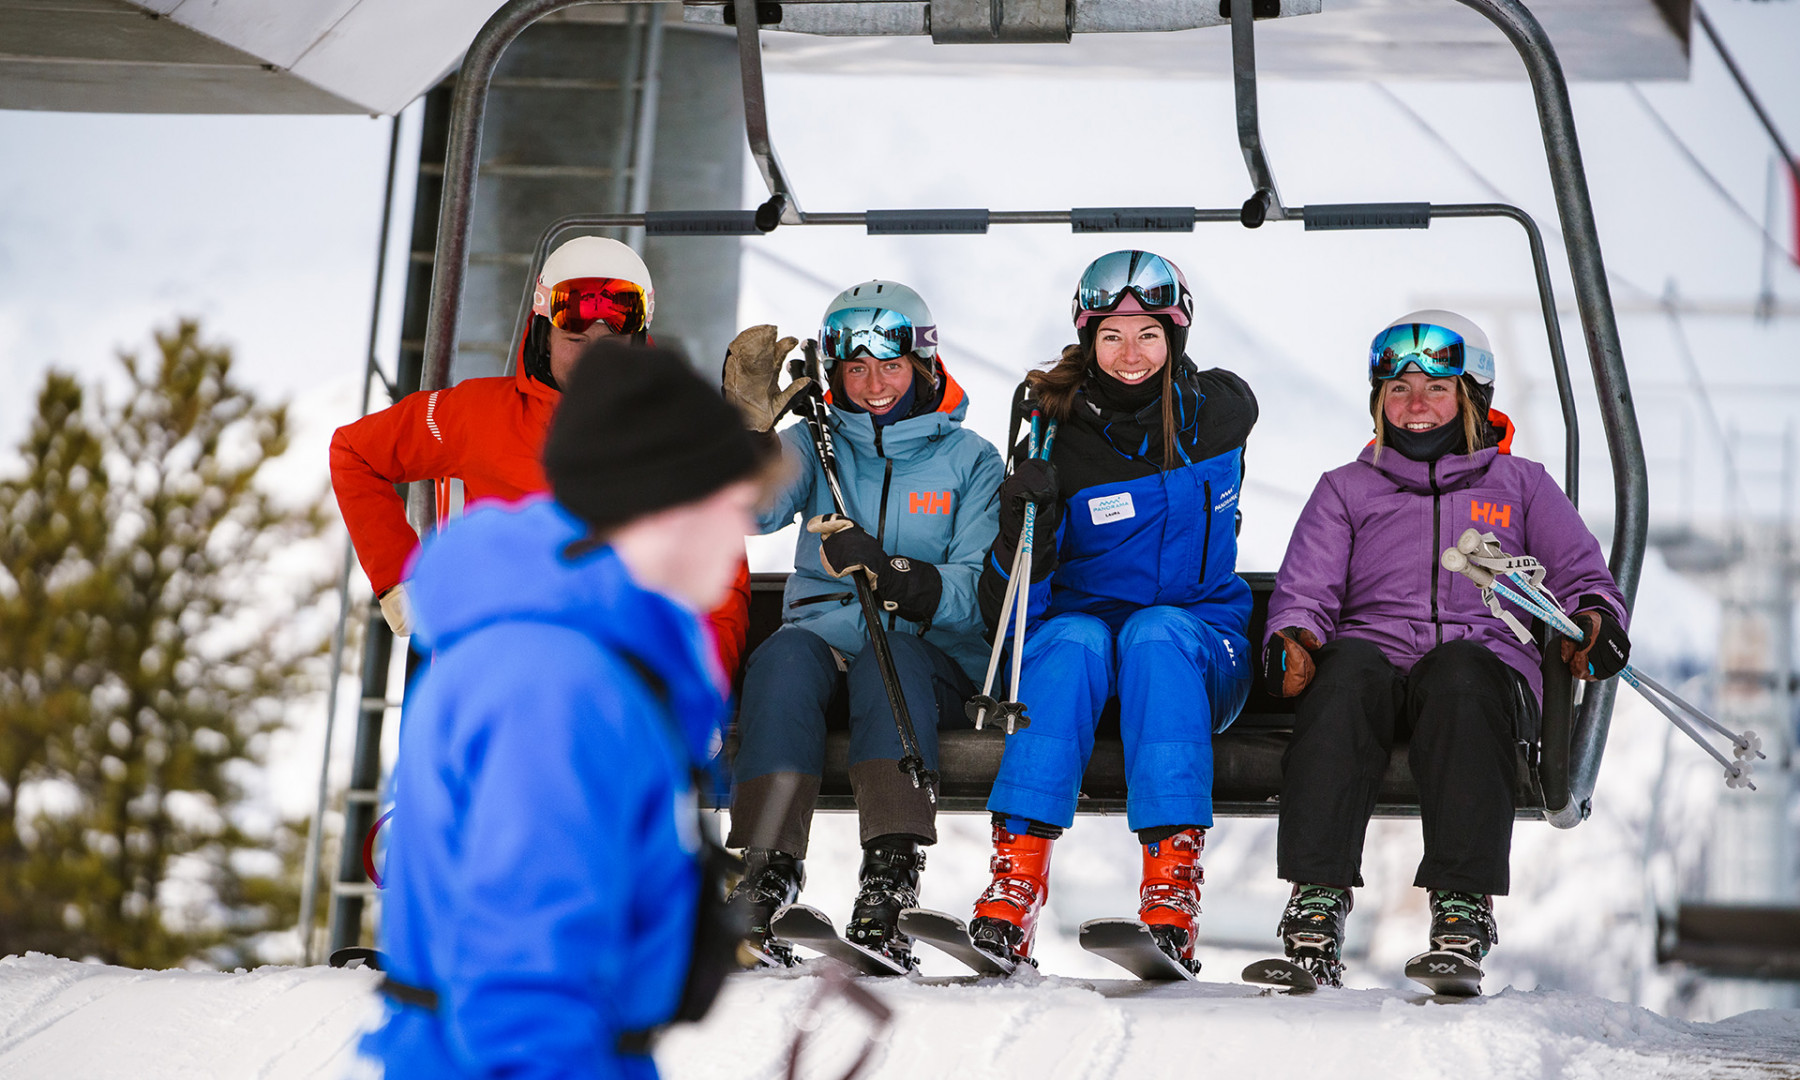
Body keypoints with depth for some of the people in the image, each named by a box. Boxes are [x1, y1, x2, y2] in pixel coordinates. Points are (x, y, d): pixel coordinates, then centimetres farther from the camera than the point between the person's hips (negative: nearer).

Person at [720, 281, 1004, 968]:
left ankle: (888, 884, -51)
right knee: (783, 655, -33)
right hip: (822, 641, 2)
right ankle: (768, 868, -44)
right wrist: (748, 424, -23)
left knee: (889, 657, -37)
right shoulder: (817, 445, 16)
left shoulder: (969, 460, 9)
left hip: (931, 660, -2)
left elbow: (980, 590, -5)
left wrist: (892, 575, -24)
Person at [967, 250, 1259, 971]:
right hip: (1081, 619, 0)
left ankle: (1172, 884, -46)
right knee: (1072, 639, -35)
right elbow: (1004, 611, -10)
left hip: (1201, 647, 0)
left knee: (1155, 632, -35)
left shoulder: (1220, 412, -1)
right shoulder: (1058, 438, -6)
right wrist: (1024, 530, -28)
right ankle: (1017, 878, -45)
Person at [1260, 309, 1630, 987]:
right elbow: (1305, 590, 17)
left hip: (1487, 660, -1)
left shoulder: (1520, 485, 26)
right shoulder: (1346, 491, 28)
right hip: (1375, 647, 1)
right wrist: (1293, 637, -8)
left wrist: (1594, 616, -6)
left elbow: (1582, 574, 19)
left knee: (1457, 676, -39)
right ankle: (1317, 899, -44)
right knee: (1348, 670, -38)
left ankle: (1463, 904, -44)